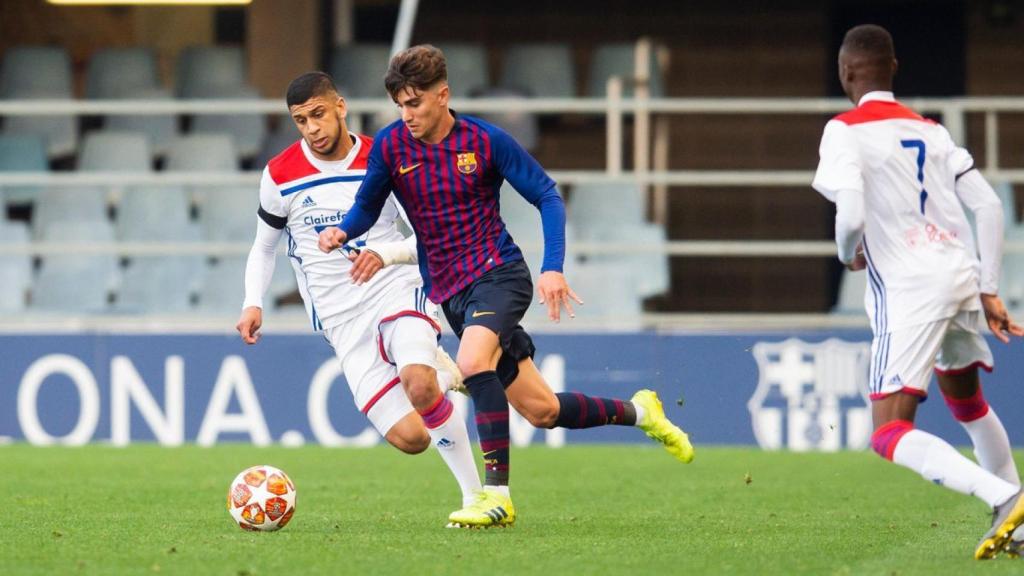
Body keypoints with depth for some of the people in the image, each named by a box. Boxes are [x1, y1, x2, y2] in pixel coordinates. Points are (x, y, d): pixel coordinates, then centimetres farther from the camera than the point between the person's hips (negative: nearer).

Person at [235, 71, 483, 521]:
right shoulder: (280, 176, 2)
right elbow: (264, 245, 18)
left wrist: (385, 252, -19)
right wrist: (253, 303, 1)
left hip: (395, 291, -1)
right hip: (341, 320, 1)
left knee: (419, 386, -34)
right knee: (409, 438, -15)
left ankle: (476, 491, -14)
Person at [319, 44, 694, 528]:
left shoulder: (485, 141, -9)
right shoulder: (391, 146, -1)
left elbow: (547, 196, -4)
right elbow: (367, 207, 11)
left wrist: (553, 268, -15)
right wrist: (342, 231, -12)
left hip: (498, 273, -4)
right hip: (450, 293, 4)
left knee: (473, 362, -33)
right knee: (541, 410, 5)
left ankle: (497, 496, -28)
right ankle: (638, 412, 30)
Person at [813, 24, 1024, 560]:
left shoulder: (845, 132, -4)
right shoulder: (931, 132, 15)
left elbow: (851, 217, -17)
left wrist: (849, 253, 6)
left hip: (909, 292, -7)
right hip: (961, 278, 7)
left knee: (890, 434, -9)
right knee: (968, 404, 29)